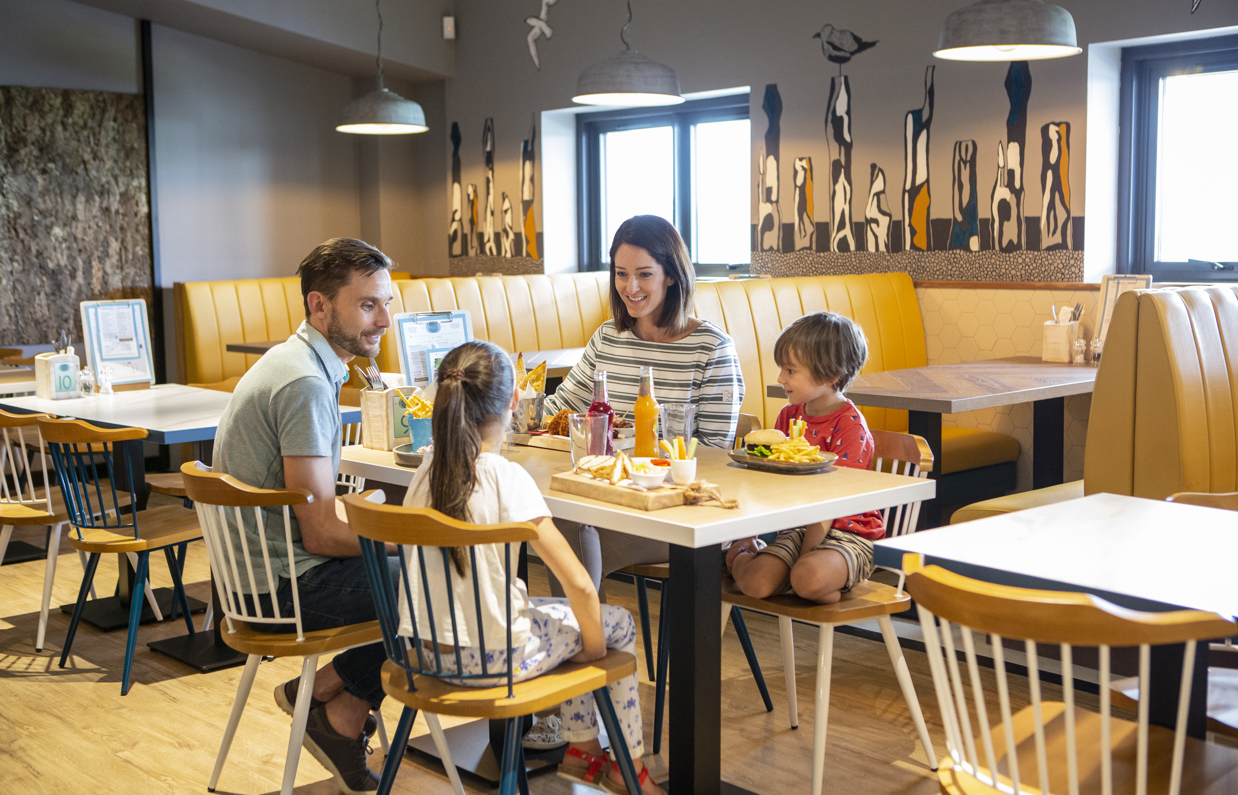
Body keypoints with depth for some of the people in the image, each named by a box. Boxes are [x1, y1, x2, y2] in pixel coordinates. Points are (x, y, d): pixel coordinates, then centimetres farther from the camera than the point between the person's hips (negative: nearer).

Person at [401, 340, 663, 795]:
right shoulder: (508, 478, -21)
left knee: (562, 616, 30)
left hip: (428, 650, 7)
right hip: (491, 658, -7)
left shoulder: (426, 472, -2)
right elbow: (579, 585, -21)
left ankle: (582, 746, 38)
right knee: (618, 623, 17)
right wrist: (595, 649, -5)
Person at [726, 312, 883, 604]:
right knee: (754, 582, -22)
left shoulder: (851, 426, -14)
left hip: (847, 533, -5)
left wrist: (806, 557, -23)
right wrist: (747, 536, 3)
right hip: (798, 528, 6)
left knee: (808, 578, -37)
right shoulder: (789, 415, 9)